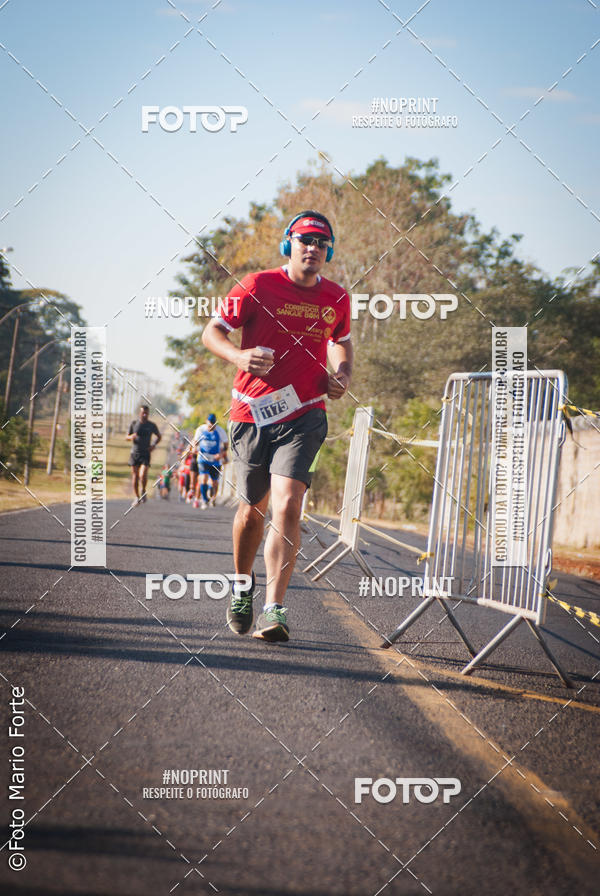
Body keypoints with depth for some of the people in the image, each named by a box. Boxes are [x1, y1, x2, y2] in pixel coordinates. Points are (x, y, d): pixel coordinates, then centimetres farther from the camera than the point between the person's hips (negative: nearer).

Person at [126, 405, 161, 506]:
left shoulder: (152, 425, 0)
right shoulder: (133, 423, 2)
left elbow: (159, 436, 16)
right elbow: (127, 437, 10)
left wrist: (154, 445, -1)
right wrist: (131, 437, -14)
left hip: (145, 454, -2)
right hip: (134, 453, 2)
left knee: (143, 475, -18)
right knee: (135, 476, 4)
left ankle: (143, 491, 9)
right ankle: (136, 497, 16)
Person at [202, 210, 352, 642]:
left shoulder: (337, 298, 5)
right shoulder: (258, 286, -5)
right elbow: (213, 331, -2)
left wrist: (342, 375, 4)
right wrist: (239, 356, -22)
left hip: (304, 415, 0)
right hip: (253, 412, 0)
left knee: (288, 505, -18)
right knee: (253, 508, 11)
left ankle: (274, 609, -21)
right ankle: (242, 586, 38)